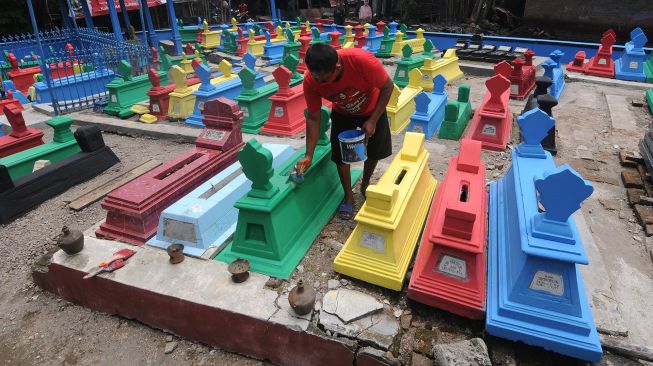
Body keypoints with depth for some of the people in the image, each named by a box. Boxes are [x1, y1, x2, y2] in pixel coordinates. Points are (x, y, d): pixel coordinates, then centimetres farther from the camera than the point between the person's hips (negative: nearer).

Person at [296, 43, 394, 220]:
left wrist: (372, 121, -27)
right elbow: (313, 118, -21)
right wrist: (309, 155, -25)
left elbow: (387, 87, -24)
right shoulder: (310, 81, -31)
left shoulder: (362, 60, -40)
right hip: (343, 115, 1)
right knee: (340, 154, -6)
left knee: (375, 152, 9)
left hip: (372, 110, -1)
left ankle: (365, 185, 39)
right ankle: (348, 197, 17)